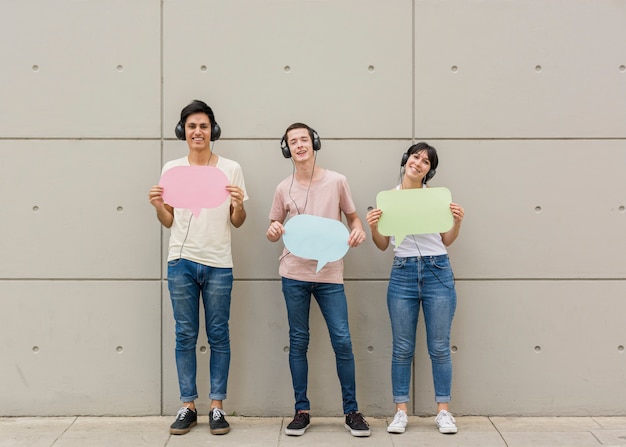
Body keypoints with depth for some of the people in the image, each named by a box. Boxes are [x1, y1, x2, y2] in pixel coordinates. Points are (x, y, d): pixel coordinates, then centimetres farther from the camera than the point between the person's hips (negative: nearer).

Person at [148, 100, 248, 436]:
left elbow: (237, 223, 5)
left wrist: (238, 204, -15)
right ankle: (188, 407, 15)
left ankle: (217, 407, 12)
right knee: (185, 335, 5)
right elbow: (168, 222, 11)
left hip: (218, 263, -1)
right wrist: (158, 206, -9)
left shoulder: (231, 168, 3)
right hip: (181, 261, 1)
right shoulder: (171, 168, 6)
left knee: (218, 335, 3)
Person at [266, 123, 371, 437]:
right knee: (298, 341, 7)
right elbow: (274, 232, 13)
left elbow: (352, 216, 12)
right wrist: (273, 232, -11)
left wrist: (358, 231, -11)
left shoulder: (336, 181, 1)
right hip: (294, 274, 1)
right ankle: (302, 411, 17)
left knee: (342, 340, -1)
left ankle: (351, 411, 12)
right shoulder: (283, 189, 5)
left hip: (330, 273, -1)